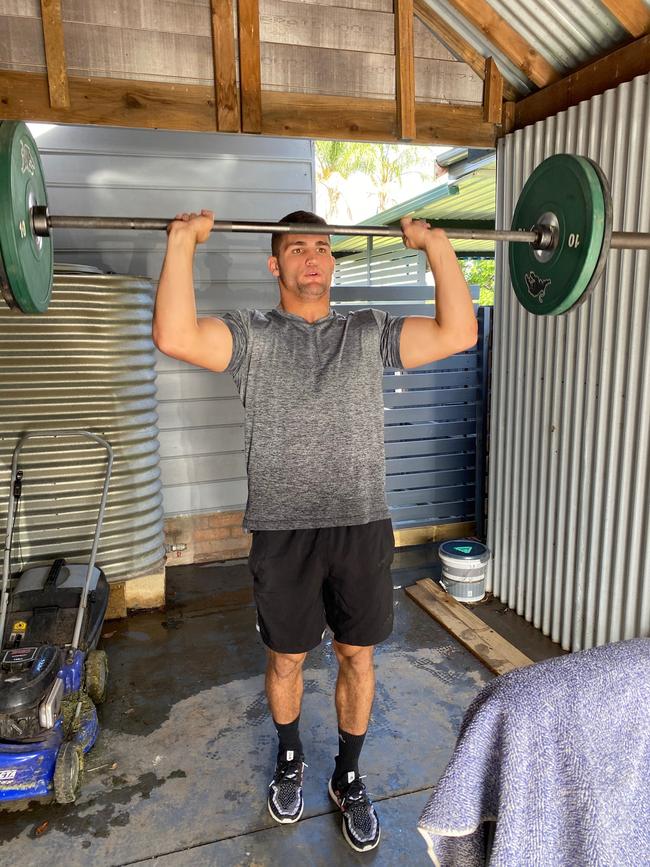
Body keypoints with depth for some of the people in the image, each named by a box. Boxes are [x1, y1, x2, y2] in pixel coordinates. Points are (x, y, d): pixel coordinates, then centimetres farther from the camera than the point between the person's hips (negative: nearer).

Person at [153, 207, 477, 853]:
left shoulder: (370, 333, 8)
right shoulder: (253, 335, 1)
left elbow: (459, 331, -1)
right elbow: (174, 336, -18)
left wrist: (437, 246, 0)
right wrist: (183, 243, -14)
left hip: (363, 526, 2)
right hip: (284, 531, -1)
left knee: (357, 657, 15)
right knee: (286, 658, 17)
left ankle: (348, 777, 40)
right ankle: (290, 759, 47)